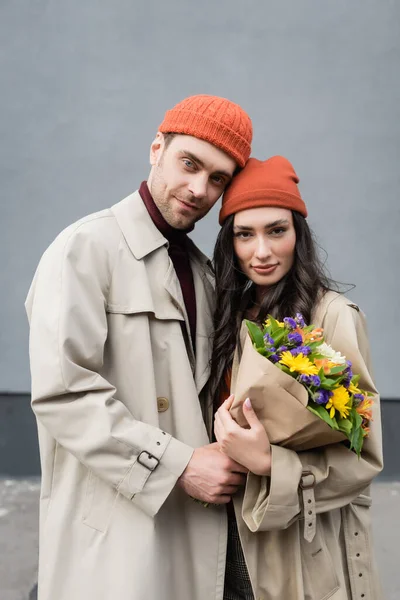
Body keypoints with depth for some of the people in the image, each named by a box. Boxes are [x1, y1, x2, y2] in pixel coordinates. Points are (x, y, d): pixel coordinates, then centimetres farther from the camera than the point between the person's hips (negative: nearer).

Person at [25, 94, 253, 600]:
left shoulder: (203, 272, 12)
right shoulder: (87, 247, -10)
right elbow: (61, 392, -20)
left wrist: (225, 454, 0)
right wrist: (178, 466, -19)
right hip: (114, 528, -6)